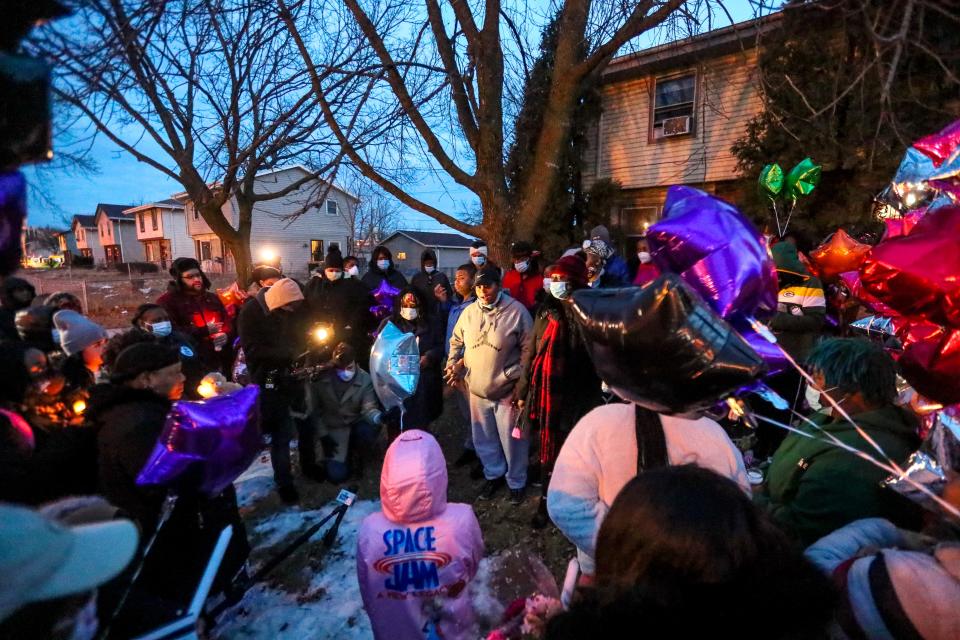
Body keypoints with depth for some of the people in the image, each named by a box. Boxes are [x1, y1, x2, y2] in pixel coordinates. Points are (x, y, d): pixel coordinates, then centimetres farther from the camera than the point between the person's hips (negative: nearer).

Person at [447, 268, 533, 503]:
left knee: (511, 439, 9)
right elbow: (456, 342, 16)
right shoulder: (468, 312, 2)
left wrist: (520, 380, -13)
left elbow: (528, 349, -9)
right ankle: (494, 475, 42)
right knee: (484, 438, 19)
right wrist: (453, 363, 1)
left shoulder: (516, 311, -12)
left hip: (507, 390, -4)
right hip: (477, 388, 5)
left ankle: (516, 481, 32)